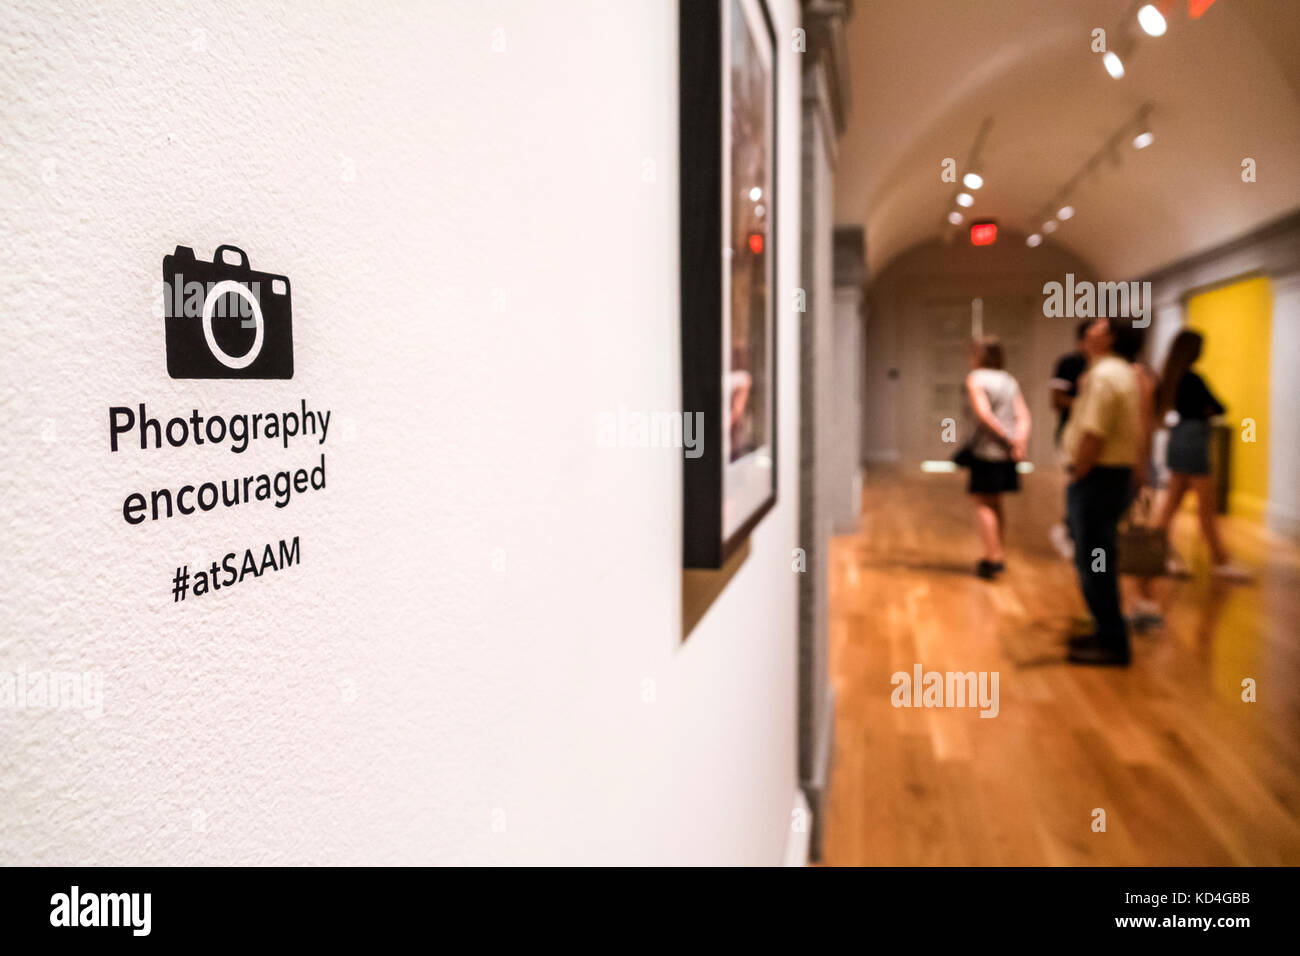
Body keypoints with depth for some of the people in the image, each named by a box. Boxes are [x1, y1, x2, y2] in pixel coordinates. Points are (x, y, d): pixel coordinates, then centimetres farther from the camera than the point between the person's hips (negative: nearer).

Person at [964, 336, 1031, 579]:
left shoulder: (975, 378, -6)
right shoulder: (1010, 381, 14)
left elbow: (983, 414, -17)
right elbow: (1023, 415, 3)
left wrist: (1008, 439, -12)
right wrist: (1020, 440, -8)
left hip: (986, 449, -7)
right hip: (1007, 453, 7)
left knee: (982, 503, 0)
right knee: (994, 502, 17)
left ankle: (994, 556, -6)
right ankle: (996, 556, 24)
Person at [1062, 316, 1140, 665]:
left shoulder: (1103, 375, -17)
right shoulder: (1124, 373, 16)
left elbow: (1093, 436, -25)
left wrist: (1077, 476, -12)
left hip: (1098, 477, -10)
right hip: (1118, 474, 10)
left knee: (1093, 564, -3)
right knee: (1098, 562, 18)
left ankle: (1112, 643, 4)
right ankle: (1109, 633, 28)